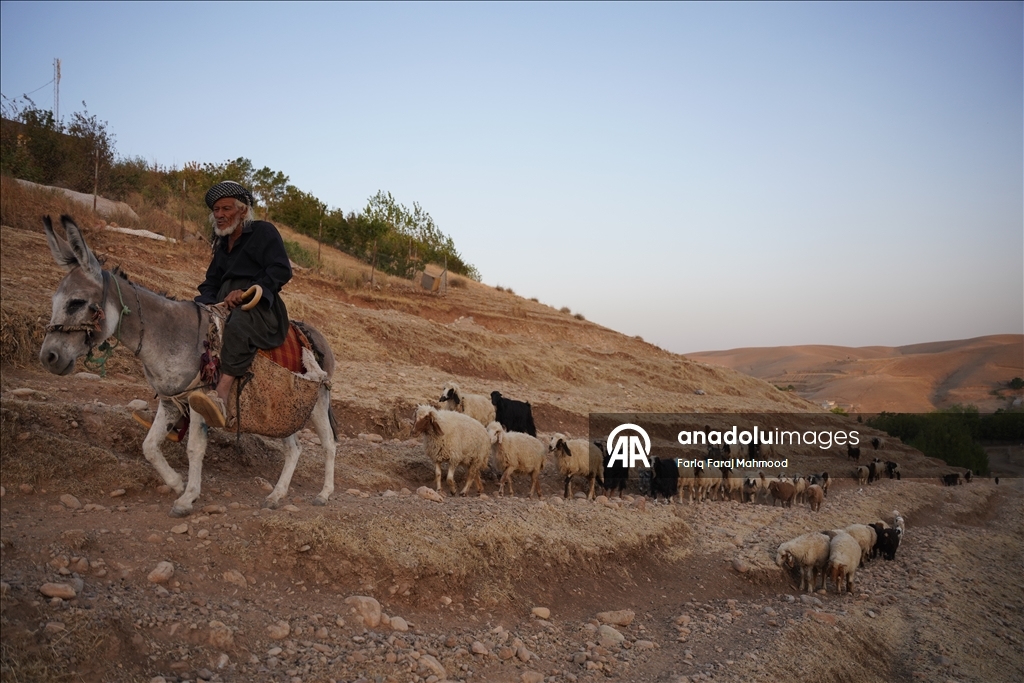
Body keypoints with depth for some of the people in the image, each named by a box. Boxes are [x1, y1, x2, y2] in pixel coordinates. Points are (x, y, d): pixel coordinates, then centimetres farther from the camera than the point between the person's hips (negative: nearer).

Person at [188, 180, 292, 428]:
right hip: (224, 307, 9)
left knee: (239, 324, -40)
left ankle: (221, 399, -57)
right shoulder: (223, 244, 26)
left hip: (260, 307, -9)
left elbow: (281, 271, -10)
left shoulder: (264, 231, 3)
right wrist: (202, 305, 1)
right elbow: (211, 283, 25)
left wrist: (246, 291, -21)